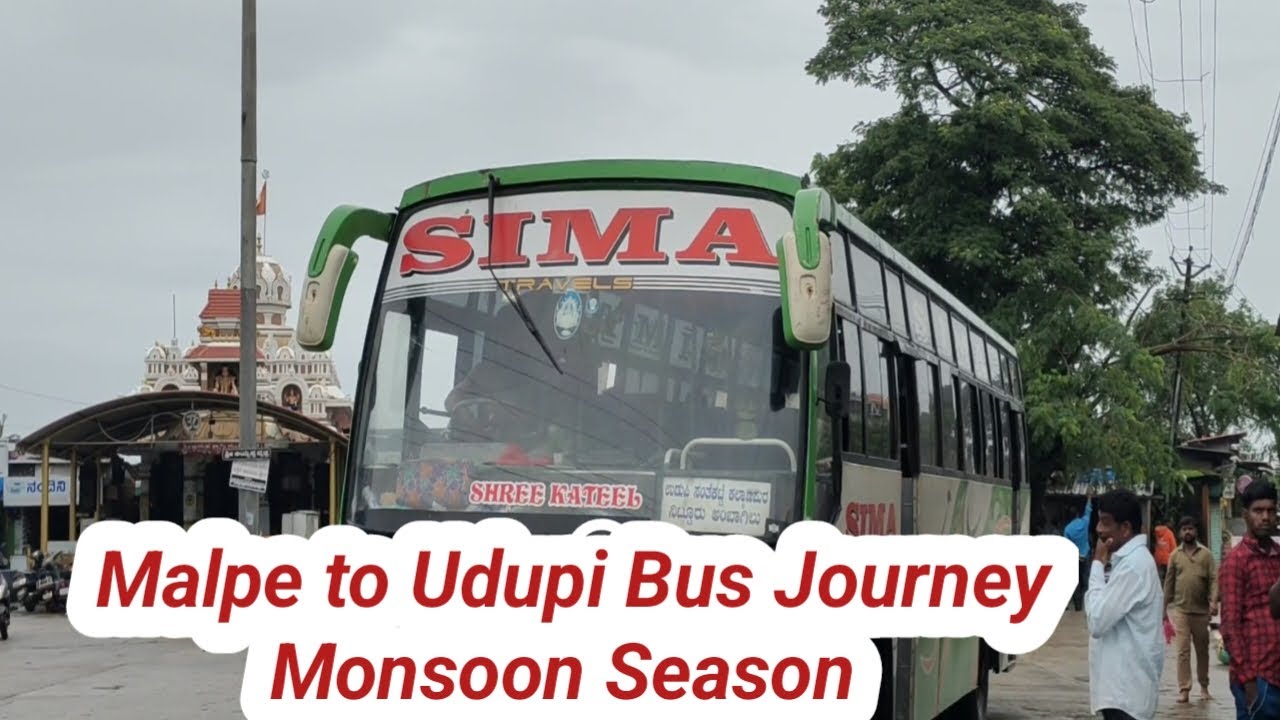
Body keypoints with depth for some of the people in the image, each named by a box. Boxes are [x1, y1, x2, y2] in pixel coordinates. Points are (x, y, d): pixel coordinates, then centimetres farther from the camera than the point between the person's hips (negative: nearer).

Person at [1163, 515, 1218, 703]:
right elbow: (1169, 582, 9)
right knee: (1183, 650, -7)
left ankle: (1204, 686, 26)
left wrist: (1214, 601, -20)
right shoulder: (1175, 555, 6)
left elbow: (1214, 579, -5)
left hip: (1201, 610, 0)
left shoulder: (1206, 554, 2)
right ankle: (1184, 690, -7)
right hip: (1180, 609, 0)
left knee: (1202, 650, 12)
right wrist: (1165, 608, 9)